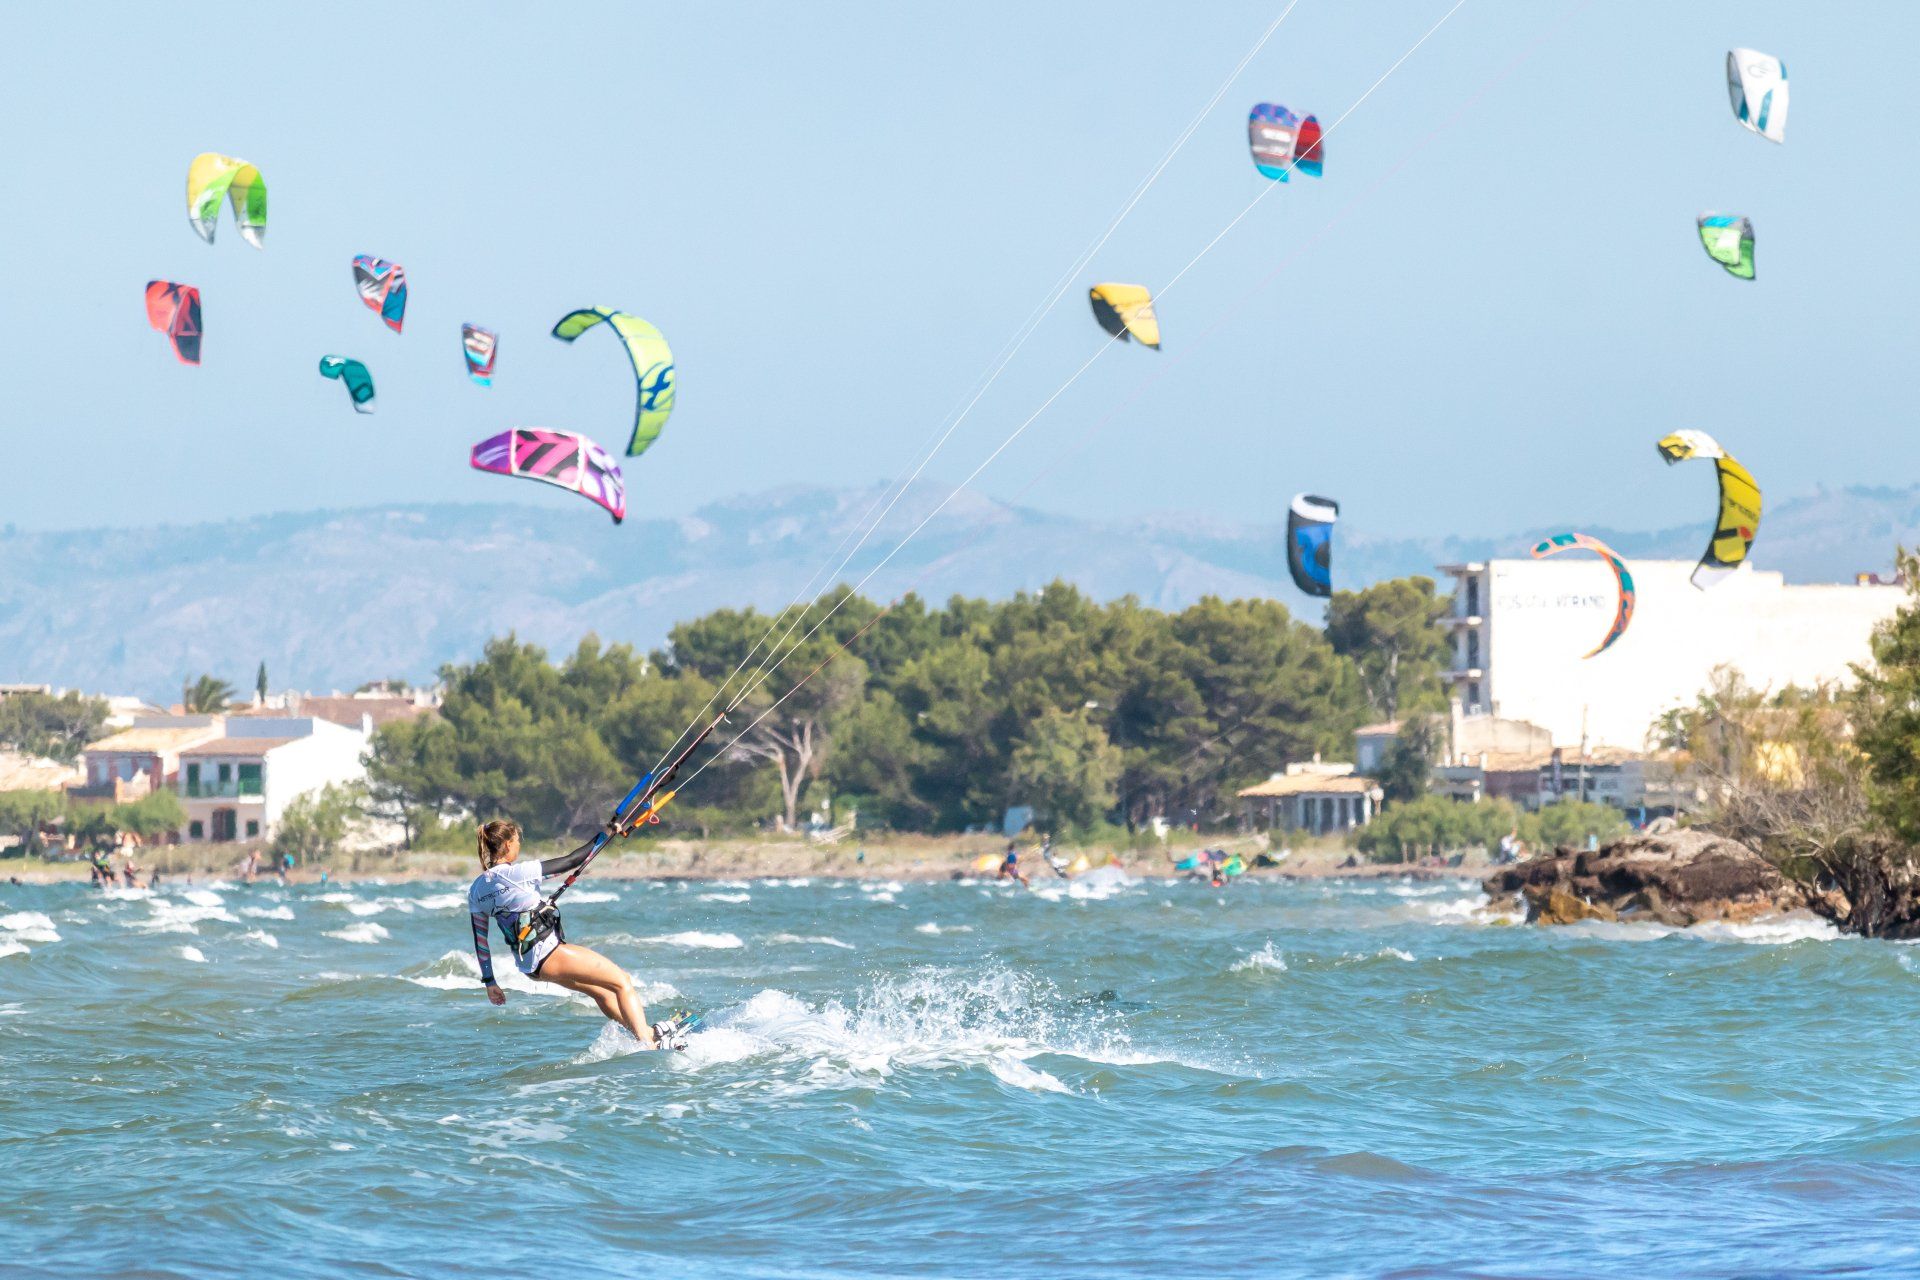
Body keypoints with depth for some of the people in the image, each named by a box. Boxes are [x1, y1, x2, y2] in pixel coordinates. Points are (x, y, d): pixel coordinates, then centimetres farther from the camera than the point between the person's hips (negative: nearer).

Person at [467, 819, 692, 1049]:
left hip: (527, 965, 9)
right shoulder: (516, 873, -17)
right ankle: (649, 1045, -6)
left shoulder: (475, 891, 5)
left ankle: (649, 1031, 37)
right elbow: (570, 862, -12)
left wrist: (489, 982, 16)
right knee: (621, 982, 0)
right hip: (548, 952, -9)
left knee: (601, 992, 25)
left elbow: (480, 941, 9)